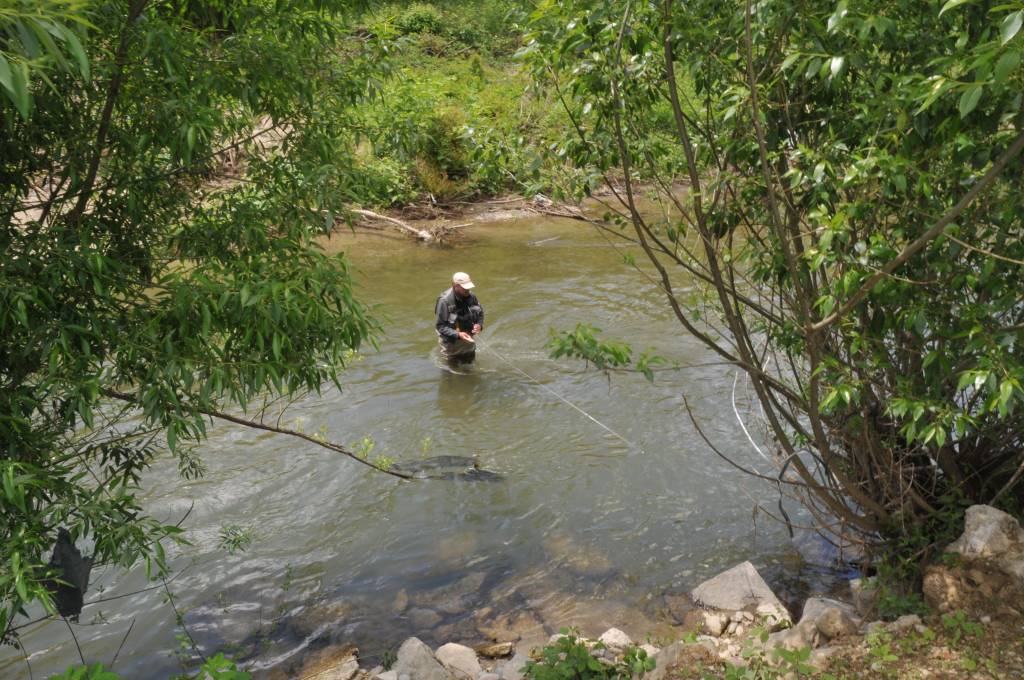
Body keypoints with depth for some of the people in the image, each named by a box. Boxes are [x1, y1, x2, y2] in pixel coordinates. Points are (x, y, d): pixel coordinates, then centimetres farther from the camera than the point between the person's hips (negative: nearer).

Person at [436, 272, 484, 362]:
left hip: (468, 339, 5)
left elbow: (480, 313, 7)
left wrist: (479, 324, -15)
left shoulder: (471, 296, -9)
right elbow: (441, 326, -23)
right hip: (451, 343, -5)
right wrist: (458, 335, -35)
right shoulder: (444, 301, -25)